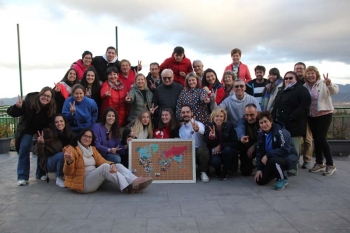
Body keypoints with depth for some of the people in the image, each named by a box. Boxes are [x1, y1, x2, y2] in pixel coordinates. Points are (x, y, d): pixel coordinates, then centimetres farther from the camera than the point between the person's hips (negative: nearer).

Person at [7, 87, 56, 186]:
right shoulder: (30, 101, -28)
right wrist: (17, 107, -46)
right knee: (24, 150, -9)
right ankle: (22, 177, -3)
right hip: (27, 129, -1)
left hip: (42, 130, 2)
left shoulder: (52, 107, -23)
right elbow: (12, 113, -26)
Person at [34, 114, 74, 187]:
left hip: (61, 162, 5)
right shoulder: (48, 132, -16)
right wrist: (40, 143, -34)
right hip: (48, 162, -4)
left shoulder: (68, 134, -1)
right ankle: (59, 179, -16)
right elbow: (39, 153, -15)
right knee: (62, 155, -33)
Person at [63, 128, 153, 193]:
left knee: (118, 166, -11)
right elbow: (68, 172, -12)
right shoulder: (72, 149, -5)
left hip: (95, 177, 7)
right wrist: (69, 162, -36)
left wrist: (112, 164, -21)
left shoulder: (92, 149, 16)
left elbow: (101, 161, 3)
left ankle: (135, 181, -34)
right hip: (83, 183, -7)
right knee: (105, 167, -30)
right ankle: (129, 186, -36)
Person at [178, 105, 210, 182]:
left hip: (199, 151, -3)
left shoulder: (198, 124, -7)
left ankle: (203, 172, -14)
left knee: (203, 149, -37)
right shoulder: (180, 128, 13)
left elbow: (202, 130, -34)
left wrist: (197, 129, -60)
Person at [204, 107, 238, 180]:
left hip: (228, 153, 1)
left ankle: (225, 172, -8)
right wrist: (210, 138, -38)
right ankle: (218, 171, 7)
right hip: (215, 153, -1)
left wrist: (221, 146, -22)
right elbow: (205, 144, -16)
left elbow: (235, 143, -11)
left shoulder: (229, 125, -8)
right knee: (215, 161, -33)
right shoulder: (208, 127, -9)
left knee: (227, 149, -33)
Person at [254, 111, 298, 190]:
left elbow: (285, 149, -30)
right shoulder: (261, 134, 0)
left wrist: (268, 155, -29)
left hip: (289, 158, -7)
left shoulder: (280, 132, -23)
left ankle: (283, 179, -10)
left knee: (273, 160, -39)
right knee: (260, 180, -4)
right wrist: (259, 169, -7)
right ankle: (277, 173, 25)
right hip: (272, 158, 7)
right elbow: (259, 152, 2)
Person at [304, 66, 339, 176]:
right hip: (311, 116, 5)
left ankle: (330, 165, 2)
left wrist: (329, 84, -47)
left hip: (324, 114, -5)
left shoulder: (323, 83, -10)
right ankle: (319, 163, 24)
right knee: (316, 139, 11)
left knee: (321, 139, -11)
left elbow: (335, 91, -27)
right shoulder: (305, 86, 3)